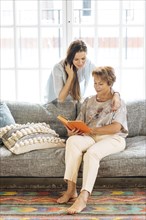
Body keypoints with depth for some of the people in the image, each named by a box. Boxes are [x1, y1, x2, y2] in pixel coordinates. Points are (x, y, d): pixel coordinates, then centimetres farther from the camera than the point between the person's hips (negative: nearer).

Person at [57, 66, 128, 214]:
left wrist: (92, 130, -18)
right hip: (90, 137, 4)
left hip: (113, 139, -4)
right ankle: (71, 189, -35)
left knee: (91, 153, -37)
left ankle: (83, 197, -45)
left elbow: (116, 128, -9)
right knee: (72, 141, -31)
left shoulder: (118, 102, 6)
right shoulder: (88, 101, 20)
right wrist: (72, 130, -12)